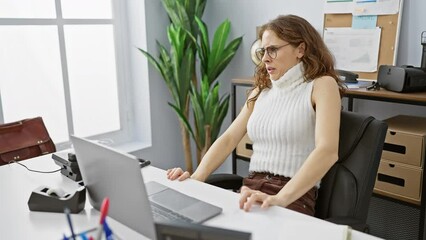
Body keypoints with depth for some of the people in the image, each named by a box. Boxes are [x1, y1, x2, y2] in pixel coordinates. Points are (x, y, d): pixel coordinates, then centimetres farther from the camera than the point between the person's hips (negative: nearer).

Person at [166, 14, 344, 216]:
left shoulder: (321, 85, -3)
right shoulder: (261, 91, 16)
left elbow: (327, 151, -18)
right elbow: (229, 138, 9)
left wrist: (280, 199, -31)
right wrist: (196, 178, -8)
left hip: (293, 199, -5)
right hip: (251, 192, 5)